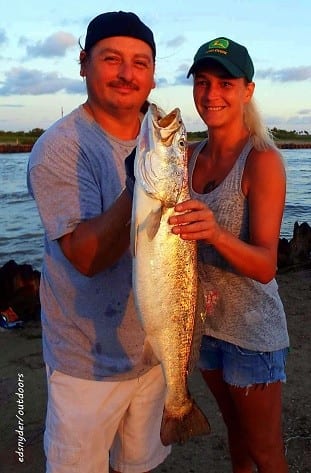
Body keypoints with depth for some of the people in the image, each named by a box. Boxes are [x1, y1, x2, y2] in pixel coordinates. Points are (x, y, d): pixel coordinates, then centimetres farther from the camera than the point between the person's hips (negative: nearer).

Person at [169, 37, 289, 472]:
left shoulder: (262, 159, -17)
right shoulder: (191, 155, 1)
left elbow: (266, 265, -24)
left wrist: (216, 233, -42)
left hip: (251, 328, -5)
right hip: (202, 321, 6)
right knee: (234, 427, 26)